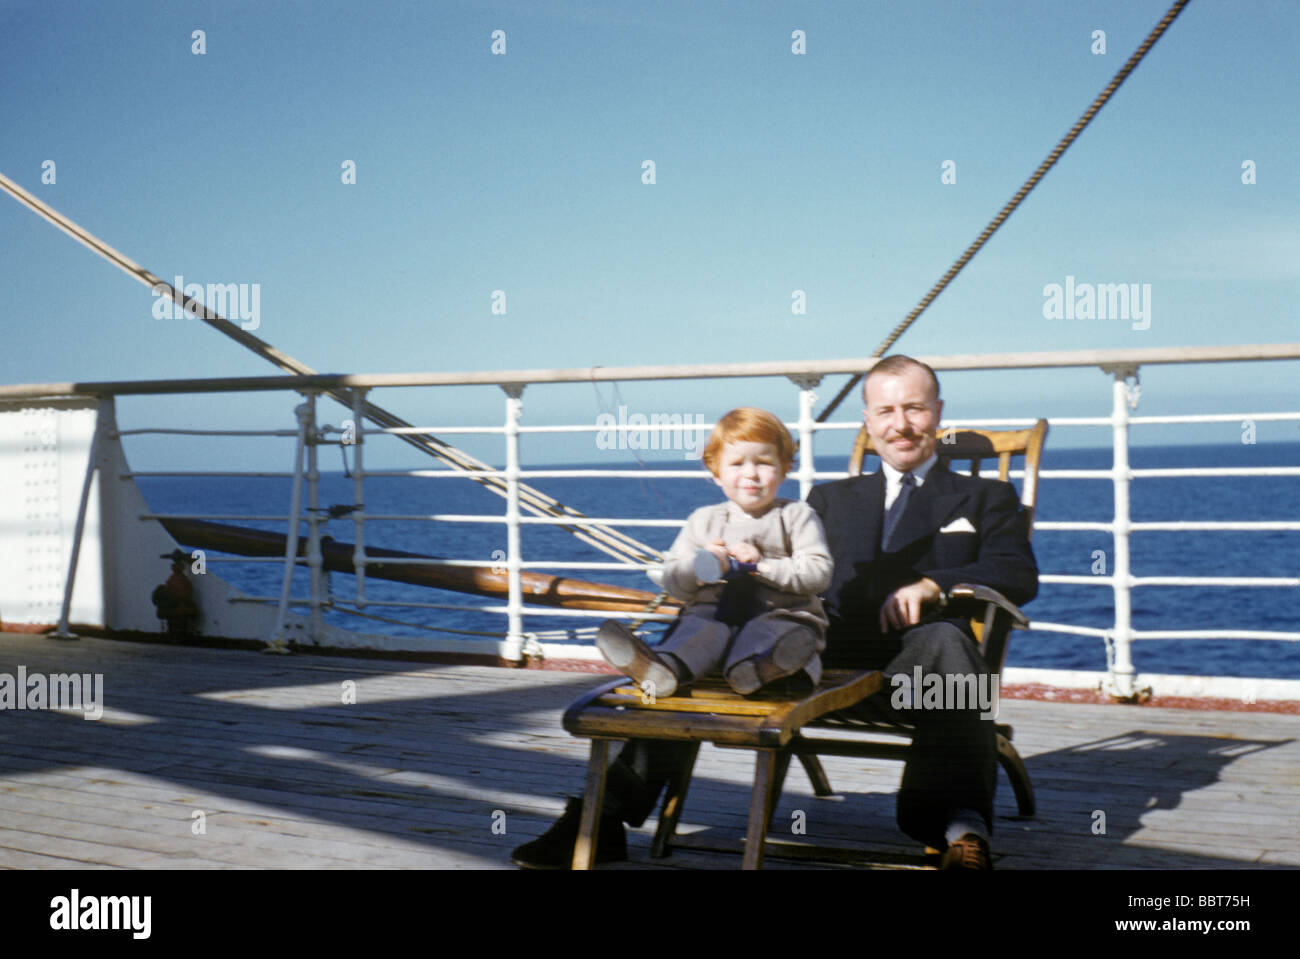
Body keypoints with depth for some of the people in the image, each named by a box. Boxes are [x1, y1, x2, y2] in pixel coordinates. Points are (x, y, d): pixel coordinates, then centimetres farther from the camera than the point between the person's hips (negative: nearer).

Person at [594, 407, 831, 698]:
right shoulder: (704, 520, 20)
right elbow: (672, 581, 15)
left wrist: (762, 564, -12)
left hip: (778, 612, -2)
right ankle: (663, 668, -65)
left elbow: (818, 573, -1)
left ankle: (752, 668, -72)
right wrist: (701, 566, -7)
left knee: (770, 631, -37)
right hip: (714, 610, 2)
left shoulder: (797, 516, 12)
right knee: (700, 629, -32)